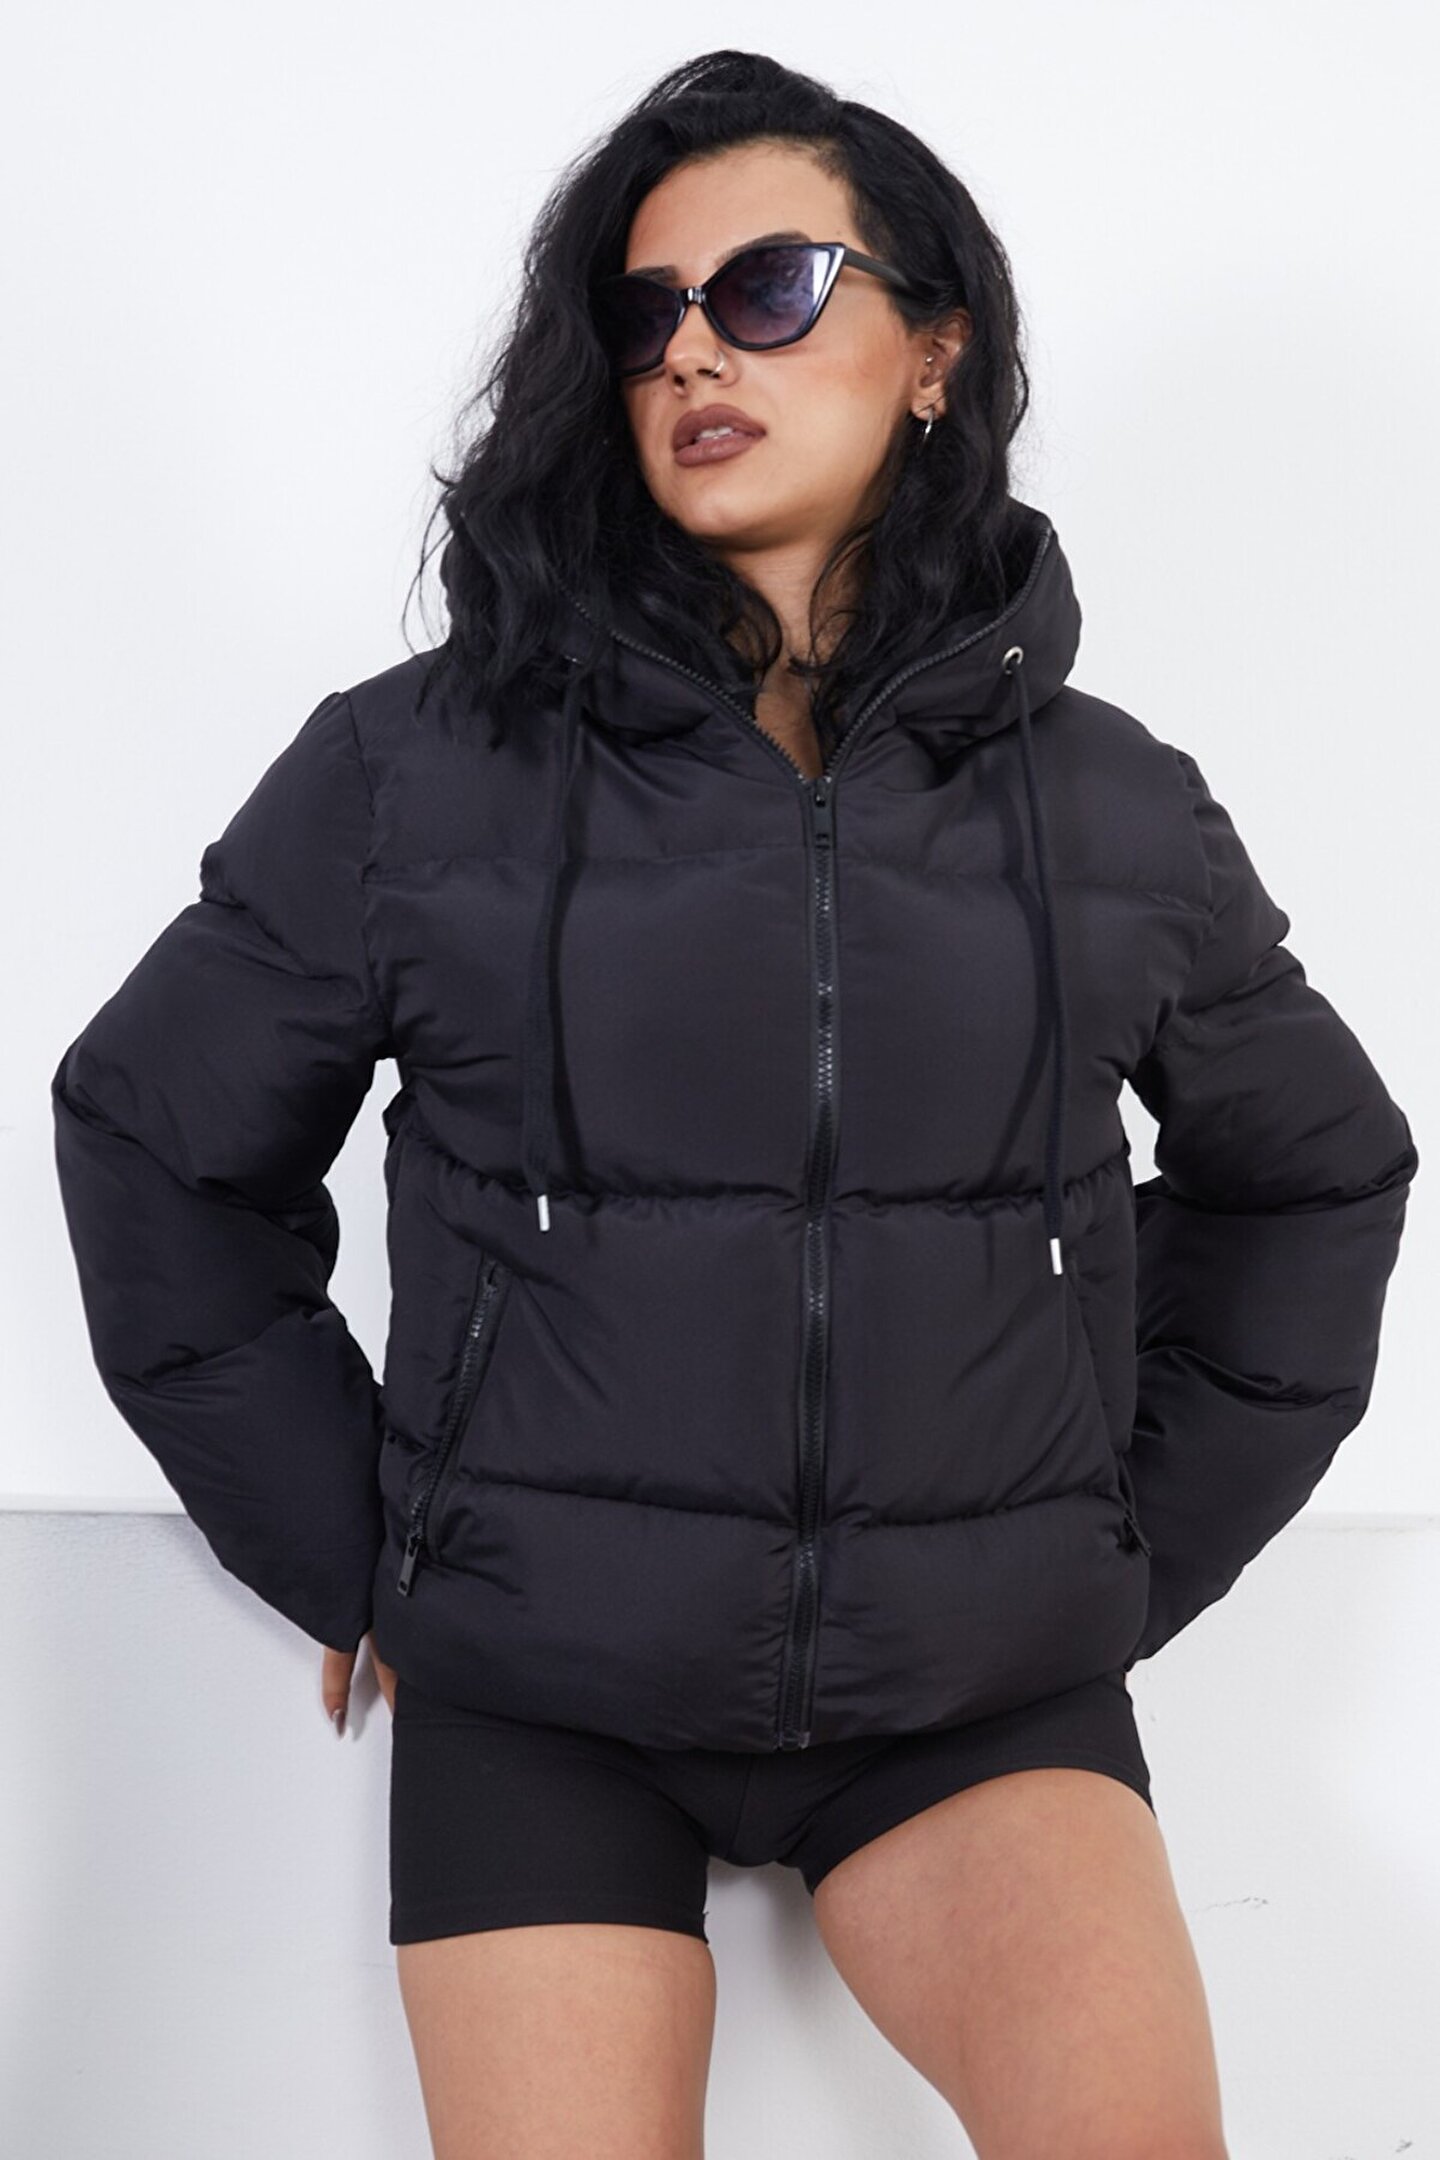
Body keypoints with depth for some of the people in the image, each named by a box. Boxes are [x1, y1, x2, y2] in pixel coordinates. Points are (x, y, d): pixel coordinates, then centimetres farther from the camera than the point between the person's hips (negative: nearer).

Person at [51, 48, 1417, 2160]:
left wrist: (1147, 1540, 11)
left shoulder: (1111, 801, 4)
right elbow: (159, 1129, 7)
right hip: (541, 1686, 0)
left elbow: (1314, 1167, 18)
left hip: (982, 1678, 1)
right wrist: (344, 1550, 3)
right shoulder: (425, 762, -2)